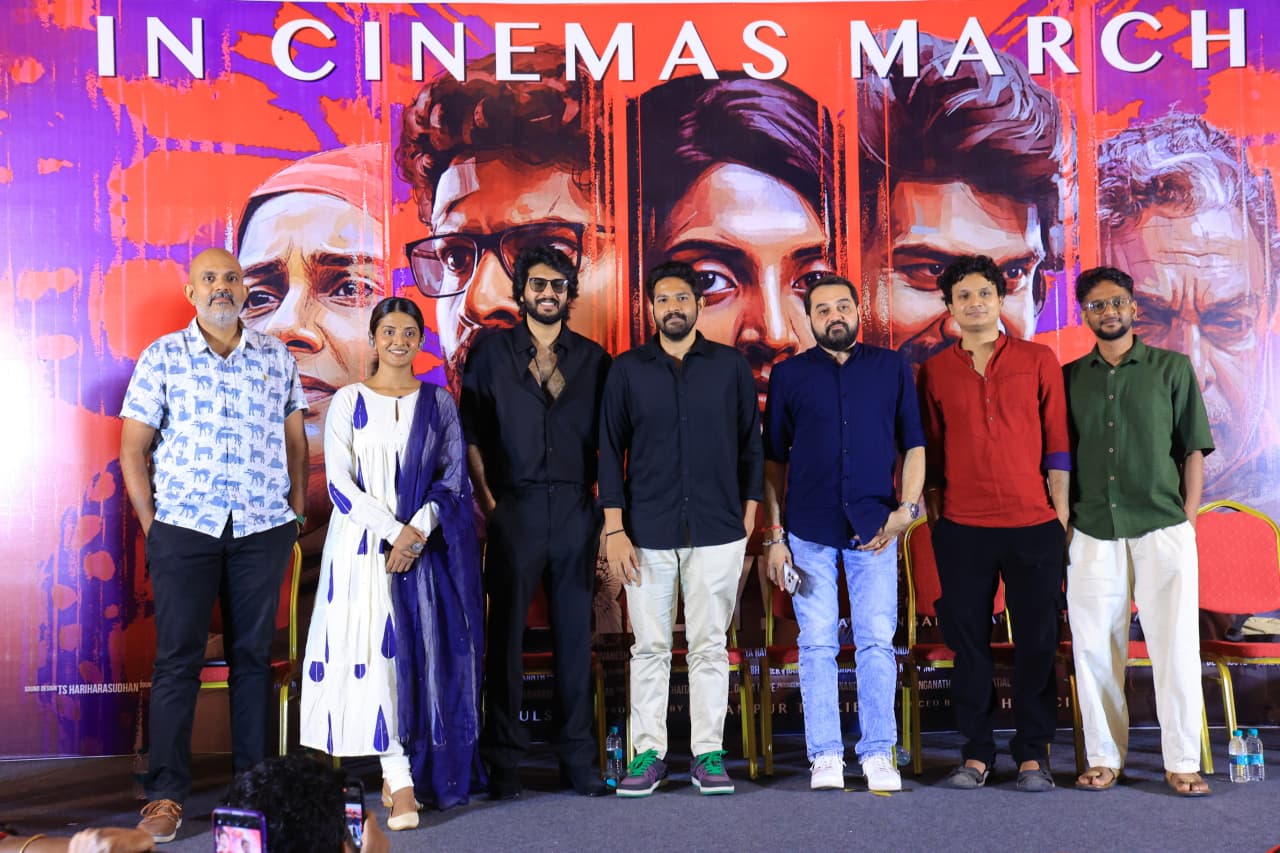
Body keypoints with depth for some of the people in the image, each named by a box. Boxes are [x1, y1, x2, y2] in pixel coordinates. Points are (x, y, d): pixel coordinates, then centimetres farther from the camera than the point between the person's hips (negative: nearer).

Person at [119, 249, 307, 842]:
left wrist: (297, 512, 6)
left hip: (263, 530, 2)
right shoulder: (162, 357, 4)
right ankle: (166, 794, 8)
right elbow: (133, 447, 3)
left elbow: (295, 440, 14)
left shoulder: (277, 358, 10)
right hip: (184, 527, -2)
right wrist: (149, 523, -2)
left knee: (253, 653, 8)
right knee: (177, 658, 0)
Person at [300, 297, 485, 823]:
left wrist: (418, 530, -11)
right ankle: (401, 784, -7)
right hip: (364, 543, -2)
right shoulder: (349, 402, 4)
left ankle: (398, 773, 14)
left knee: (422, 651, 0)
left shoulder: (438, 402, 9)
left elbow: (454, 475, 4)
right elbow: (339, 483, -2)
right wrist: (393, 531, -11)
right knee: (376, 649, -9)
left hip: (426, 545, 2)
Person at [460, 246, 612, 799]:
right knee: (507, 633, 2)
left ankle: (578, 757, 16)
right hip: (514, 506, -1)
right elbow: (471, 433, 4)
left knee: (575, 633, 6)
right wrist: (485, 498, -4)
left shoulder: (592, 358, 9)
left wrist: (603, 497, 1)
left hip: (576, 508, 2)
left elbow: (607, 437, 11)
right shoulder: (492, 353, 5)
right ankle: (503, 760, 12)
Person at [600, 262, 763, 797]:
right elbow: (611, 450, 4)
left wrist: (748, 513, 3)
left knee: (709, 647, 5)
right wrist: (614, 529, -3)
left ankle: (707, 753, 15)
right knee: (650, 647, 5)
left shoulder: (731, 366, 6)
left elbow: (751, 444, 10)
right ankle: (648, 754, 15)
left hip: (717, 531, 0)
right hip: (648, 532, 0)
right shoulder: (627, 370, 5)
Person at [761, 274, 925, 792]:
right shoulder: (789, 375, 7)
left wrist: (907, 507, -5)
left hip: (874, 528, 0)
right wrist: (774, 535, 1)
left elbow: (913, 444, 9)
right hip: (809, 530, 0)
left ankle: (878, 754, 11)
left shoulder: (892, 368, 8)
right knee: (817, 646, 3)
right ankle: (825, 757, 12)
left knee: (877, 643, 0)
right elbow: (773, 459, 7)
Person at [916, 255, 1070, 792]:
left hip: (1034, 525, -1)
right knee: (967, 641, 5)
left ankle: (1033, 753, 17)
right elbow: (930, 450, 11)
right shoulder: (935, 371, 8)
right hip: (961, 527, 1)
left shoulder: (1038, 361, 6)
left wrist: (1061, 511, 0)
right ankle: (976, 752, 16)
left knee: (1037, 641, 4)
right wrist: (933, 512, 6)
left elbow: (1057, 441, 5)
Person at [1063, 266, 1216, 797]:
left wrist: (1187, 518, -2)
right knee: (1095, 648, 4)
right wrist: (1064, 522, 4)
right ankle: (1104, 757, 15)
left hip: (1162, 530, -1)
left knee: (1176, 646, -1)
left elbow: (1194, 449, 5)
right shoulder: (1069, 378, 10)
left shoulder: (1172, 368, 6)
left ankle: (1182, 762, 9)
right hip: (1093, 533, 2)